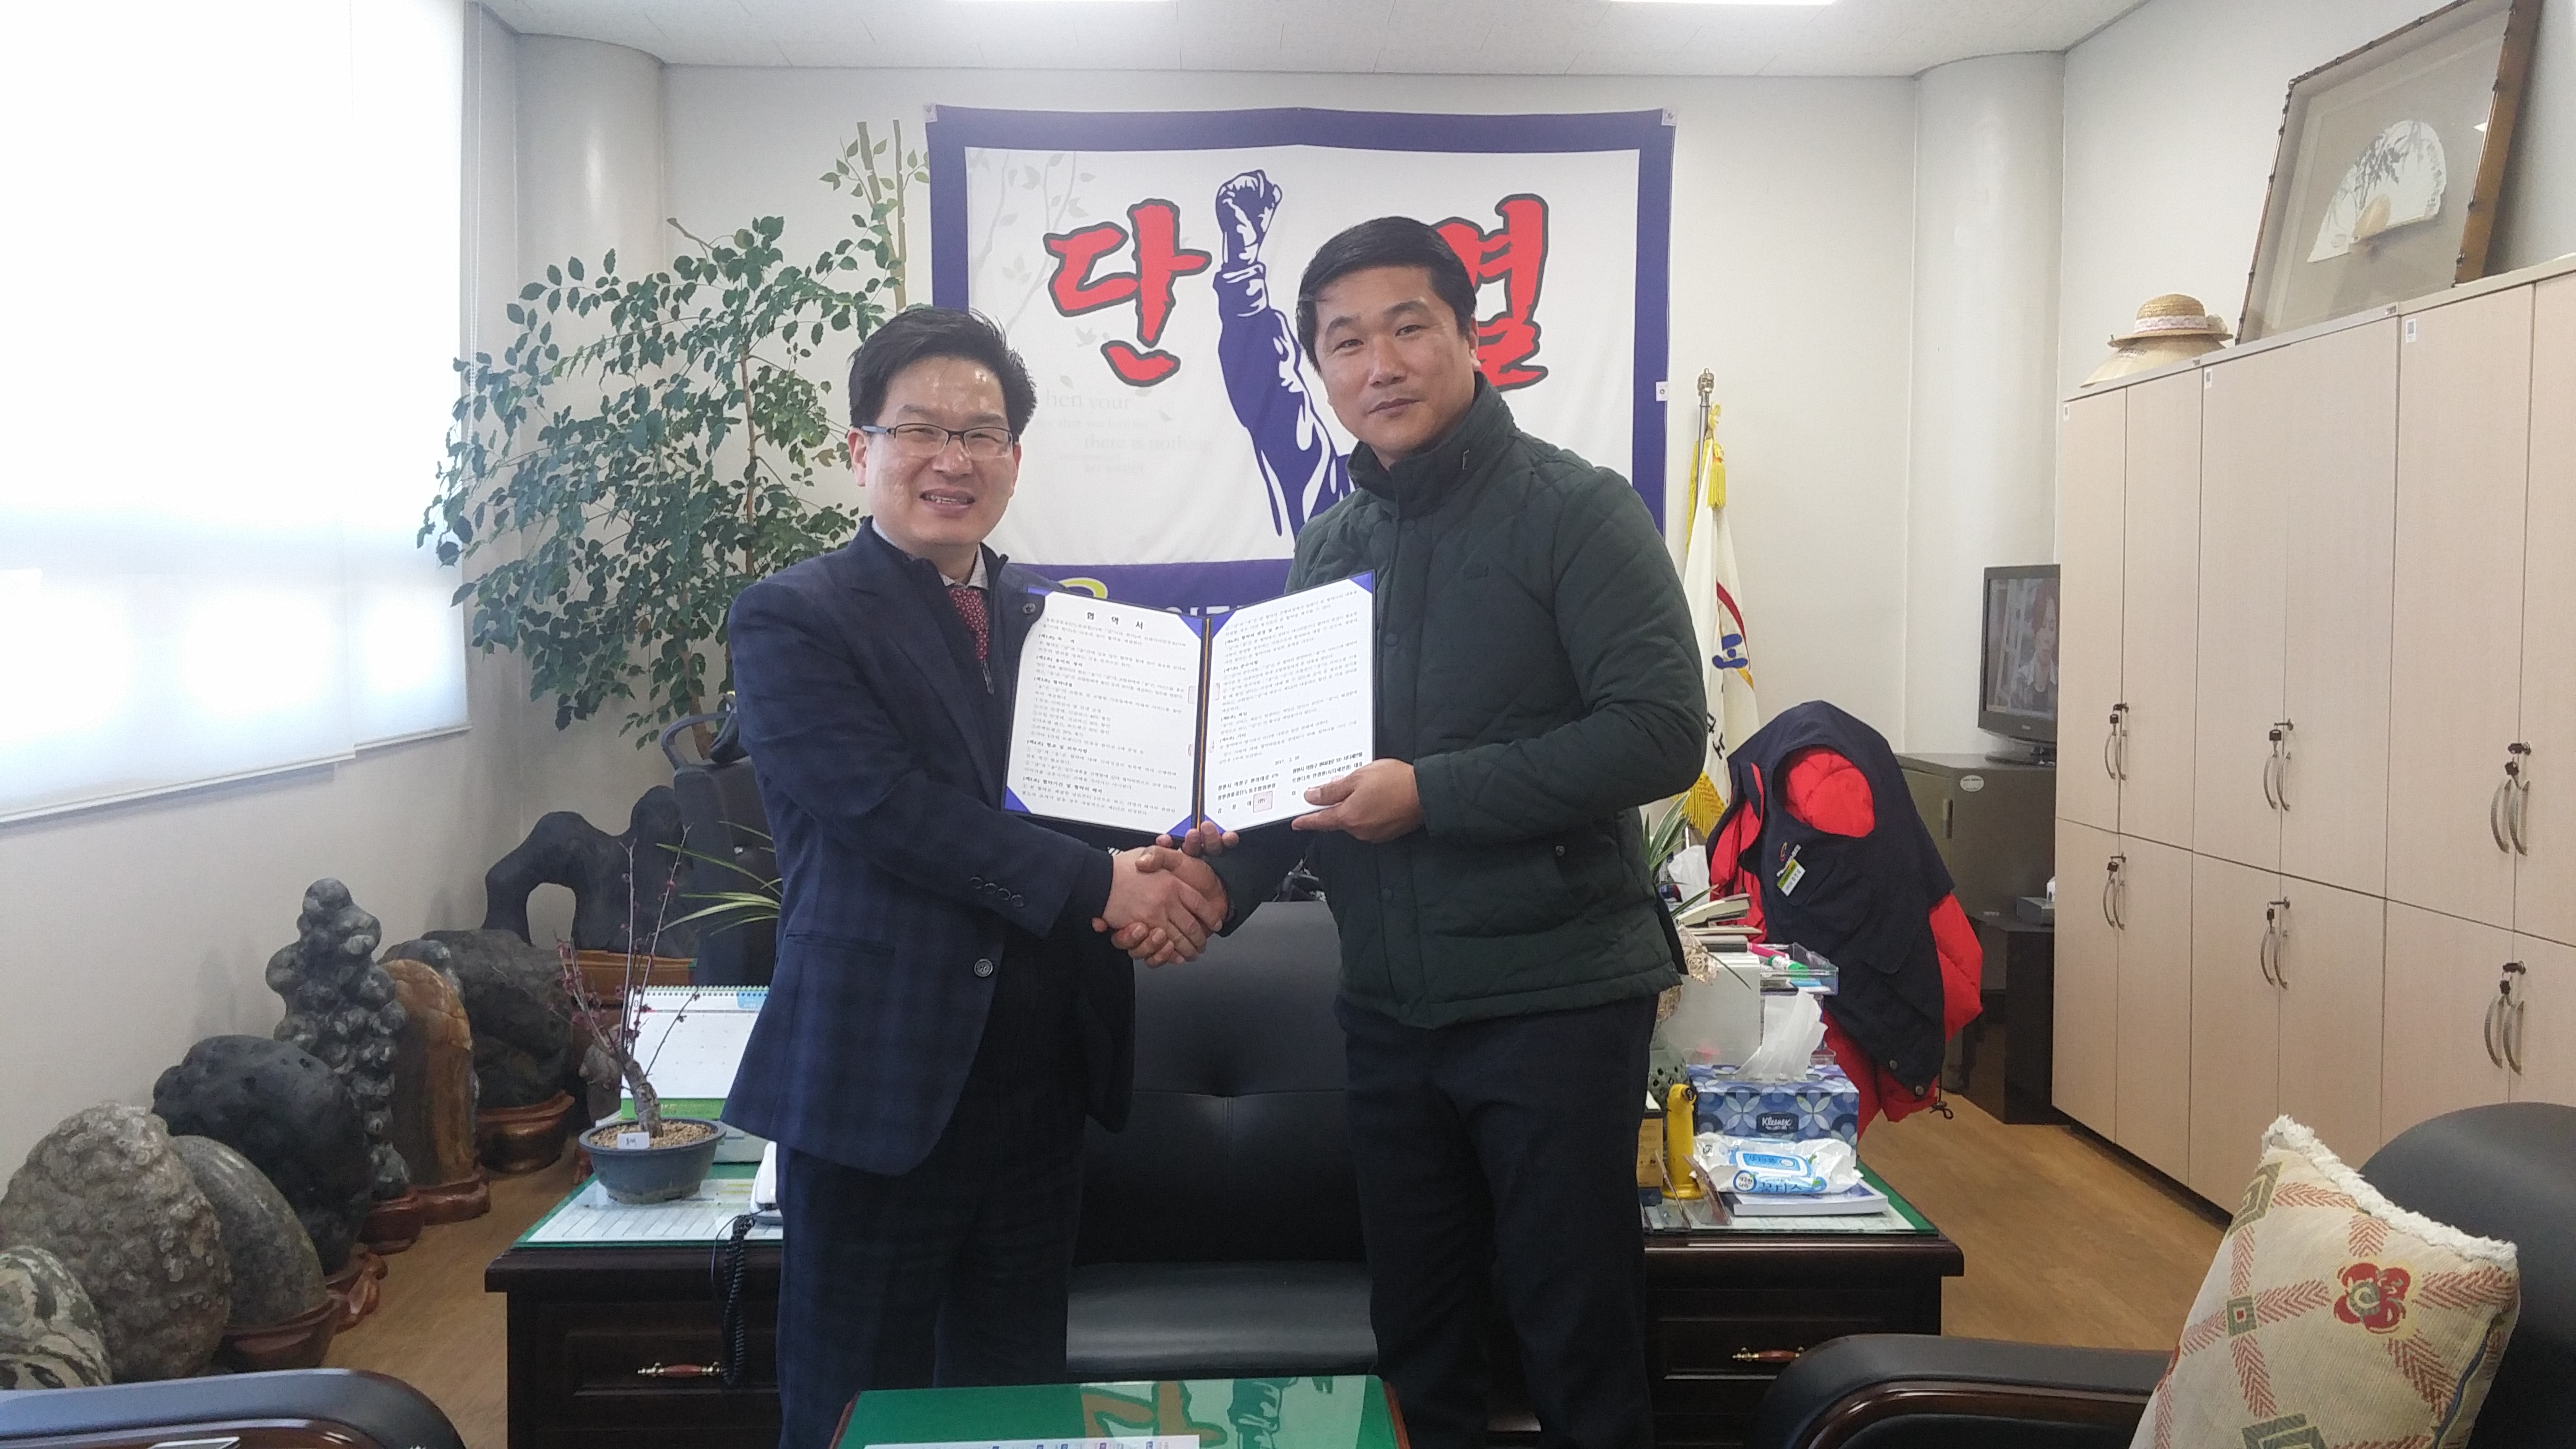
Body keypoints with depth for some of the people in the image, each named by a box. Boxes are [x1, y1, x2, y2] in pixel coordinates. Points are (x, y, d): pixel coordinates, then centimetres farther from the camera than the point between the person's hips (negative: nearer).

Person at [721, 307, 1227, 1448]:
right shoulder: (792, 620, -4)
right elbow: (886, 806, -18)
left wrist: (1172, 878, -12)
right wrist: (1100, 885, -20)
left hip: (1042, 1083, 5)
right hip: (877, 1081, -5)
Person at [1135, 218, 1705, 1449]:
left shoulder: (1574, 510, -8)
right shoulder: (1332, 547, 11)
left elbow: (1661, 733, -17)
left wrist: (1431, 793, -21)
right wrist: (1231, 873, -3)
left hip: (1553, 991, -6)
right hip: (1391, 1008, 6)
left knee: (1580, 1346, 6)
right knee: (1414, 1346, 17)